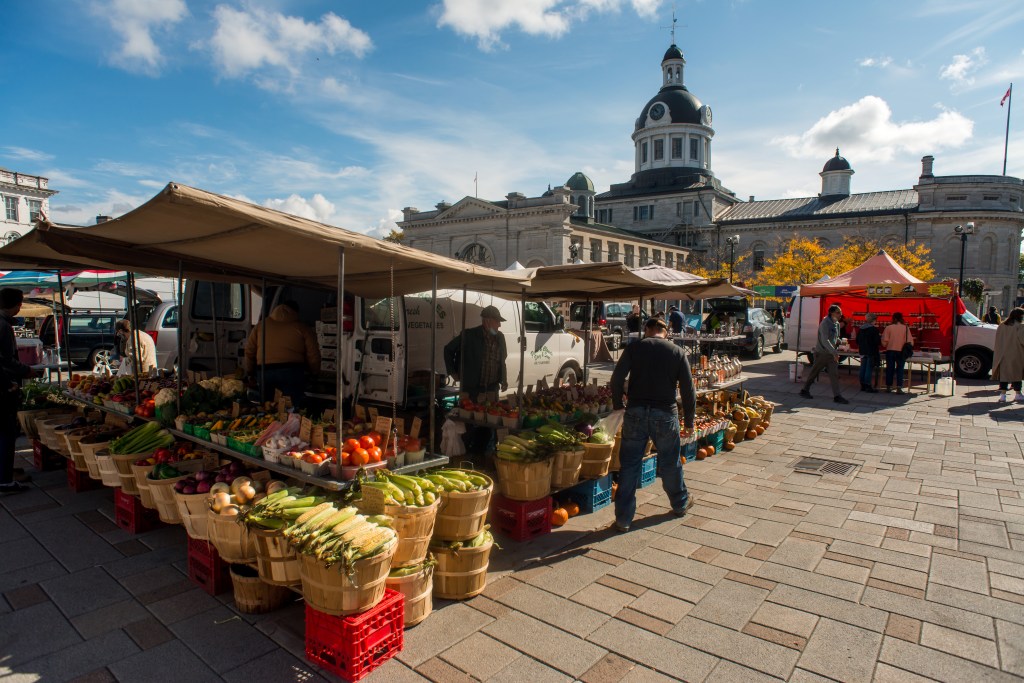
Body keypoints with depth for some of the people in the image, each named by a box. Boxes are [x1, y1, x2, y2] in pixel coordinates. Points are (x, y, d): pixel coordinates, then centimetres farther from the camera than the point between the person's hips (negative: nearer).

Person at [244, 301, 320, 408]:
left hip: (264, 372, 3)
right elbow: (313, 356, 6)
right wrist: (314, 373, 21)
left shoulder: (262, 324, 20)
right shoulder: (302, 328, 10)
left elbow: (249, 351, 19)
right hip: (291, 371, -3)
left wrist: (250, 374, 28)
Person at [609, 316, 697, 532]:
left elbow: (617, 378, -7)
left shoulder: (634, 348, 1)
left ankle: (623, 518, 10)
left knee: (629, 465, 6)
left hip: (635, 412, -1)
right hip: (665, 414, 1)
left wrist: (618, 405, 5)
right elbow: (688, 389, 3)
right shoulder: (677, 352, 3)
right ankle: (680, 504, 41)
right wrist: (689, 421, 11)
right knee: (670, 462, 20)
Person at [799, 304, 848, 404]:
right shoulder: (825, 323, -16)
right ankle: (804, 390, 19)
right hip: (821, 352, -7)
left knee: (834, 374, -1)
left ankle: (837, 396, 0)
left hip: (832, 353, 7)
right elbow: (825, 340, -25)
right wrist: (834, 352, -32)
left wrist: (838, 341, 0)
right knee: (814, 373, 5)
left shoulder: (836, 324, 10)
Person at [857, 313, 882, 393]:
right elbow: (878, 342, -16)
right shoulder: (874, 329, -14)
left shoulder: (860, 329, 5)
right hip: (872, 352, -6)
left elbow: (857, 341, 10)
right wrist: (880, 336, 2)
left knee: (863, 368, 11)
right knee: (869, 369, -4)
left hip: (862, 352, 6)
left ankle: (863, 386, 16)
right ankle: (868, 386, -3)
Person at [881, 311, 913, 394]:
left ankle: (888, 387, 13)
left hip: (890, 351, 0)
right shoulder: (906, 328, -3)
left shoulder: (888, 327, -4)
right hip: (901, 352, 0)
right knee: (900, 369, 4)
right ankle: (899, 388, -2)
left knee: (890, 369, 8)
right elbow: (910, 341, -4)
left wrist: (886, 346, 15)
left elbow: (884, 341, -5)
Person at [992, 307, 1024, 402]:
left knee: (1004, 373, 6)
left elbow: (998, 342, 10)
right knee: (1016, 373, 9)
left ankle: (1003, 394, 0)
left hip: (1003, 356, 4)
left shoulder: (1002, 326, 5)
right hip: (1016, 356, -4)